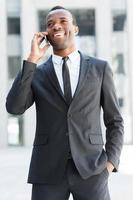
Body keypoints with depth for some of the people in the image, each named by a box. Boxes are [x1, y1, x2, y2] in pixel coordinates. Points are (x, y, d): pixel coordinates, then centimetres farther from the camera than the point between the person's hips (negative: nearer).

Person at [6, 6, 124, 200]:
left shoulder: (100, 68, 8)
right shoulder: (35, 74, 9)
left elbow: (114, 121, 10)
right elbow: (14, 108, -10)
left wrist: (111, 161, -6)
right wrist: (32, 59, -9)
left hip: (90, 170, 0)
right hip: (48, 171, 0)